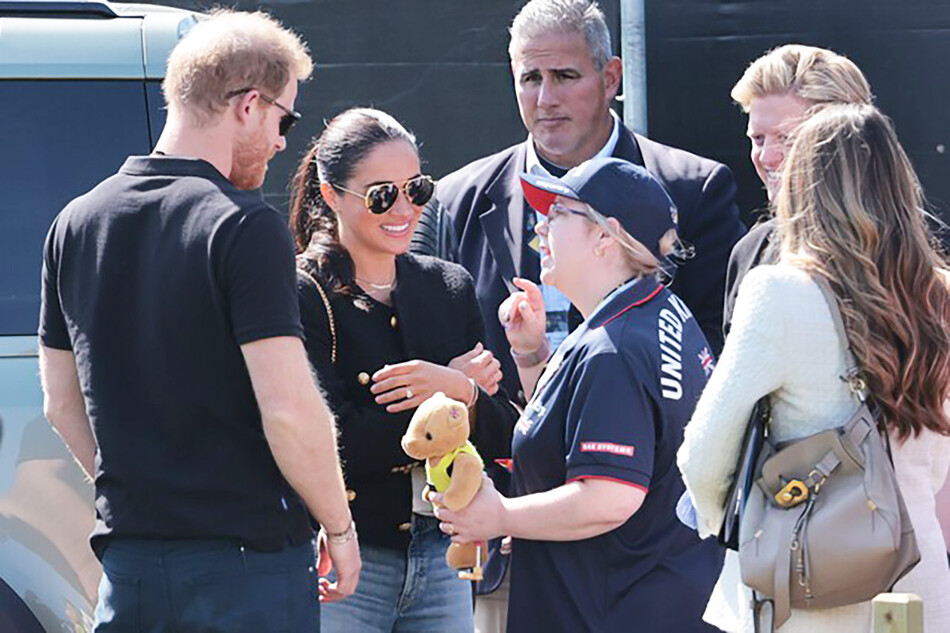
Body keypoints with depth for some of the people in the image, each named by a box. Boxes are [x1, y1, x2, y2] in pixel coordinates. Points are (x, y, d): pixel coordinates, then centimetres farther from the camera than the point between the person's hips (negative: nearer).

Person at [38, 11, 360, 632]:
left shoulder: (76, 223, 8)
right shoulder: (244, 226, -13)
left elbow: (62, 402, 15)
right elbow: (288, 409, -19)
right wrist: (340, 526, -5)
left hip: (127, 558, 6)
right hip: (245, 560, -6)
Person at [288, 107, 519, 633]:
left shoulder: (450, 288, 9)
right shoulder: (303, 296, -8)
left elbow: (502, 438, 6)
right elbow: (336, 446, -18)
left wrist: (459, 393, -16)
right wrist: (460, 392, -11)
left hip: (440, 561, 5)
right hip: (344, 562, -5)